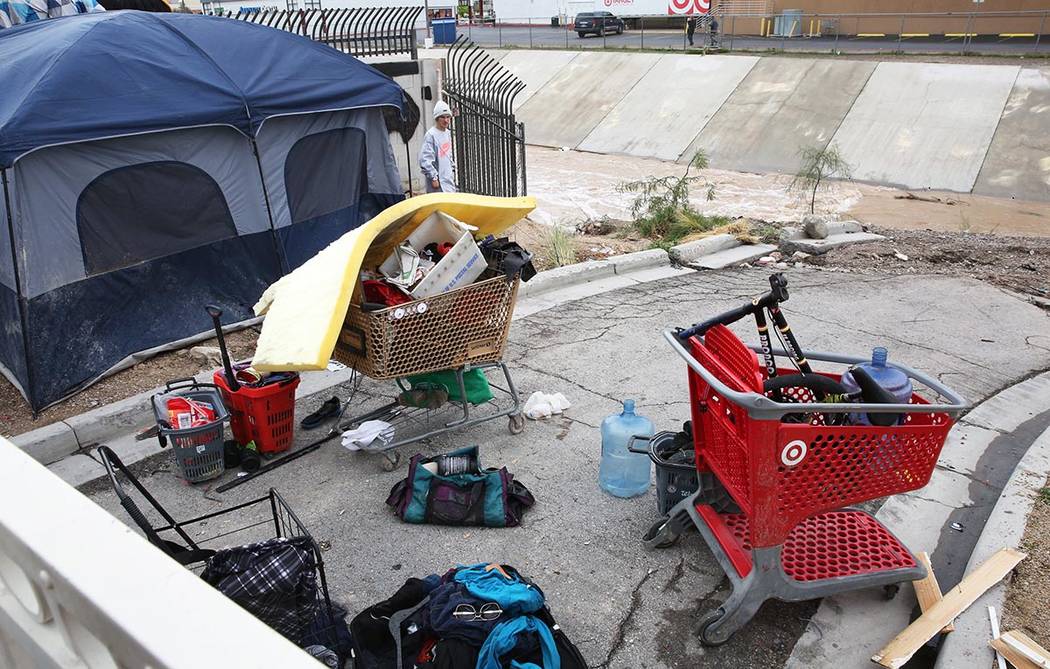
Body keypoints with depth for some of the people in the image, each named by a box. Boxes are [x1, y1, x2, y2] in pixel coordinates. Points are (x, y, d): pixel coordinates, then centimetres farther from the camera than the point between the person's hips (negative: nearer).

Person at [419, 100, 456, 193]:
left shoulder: (448, 133, 12)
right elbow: (425, 160, -17)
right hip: (438, 182, -8)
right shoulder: (431, 135, -13)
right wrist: (434, 177, -18)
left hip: (449, 179, 8)